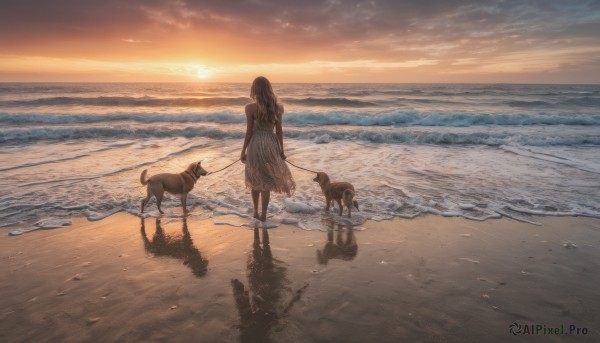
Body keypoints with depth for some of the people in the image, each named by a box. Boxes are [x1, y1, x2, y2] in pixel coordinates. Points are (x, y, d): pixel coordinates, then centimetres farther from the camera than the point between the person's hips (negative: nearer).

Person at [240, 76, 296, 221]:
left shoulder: (250, 107, -11)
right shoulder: (278, 107, -1)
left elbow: (249, 132, -9)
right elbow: (279, 131, 2)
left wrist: (243, 151, 1)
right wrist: (281, 150, 12)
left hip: (256, 144, -2)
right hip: (271, 144, 2)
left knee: (255, 180, 16)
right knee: (266, 182, 12)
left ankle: (256, 212, 27)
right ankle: (263, 214, 18)